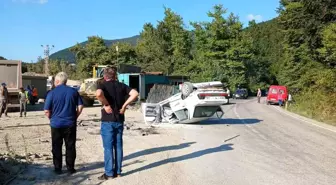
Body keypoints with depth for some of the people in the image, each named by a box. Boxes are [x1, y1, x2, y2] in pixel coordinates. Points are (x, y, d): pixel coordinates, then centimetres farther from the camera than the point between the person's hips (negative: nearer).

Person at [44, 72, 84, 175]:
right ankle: (70, 168, 15)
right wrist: (75, 117, 9)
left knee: (57, 147, 11)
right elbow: (80, 106, 0)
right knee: (70, 147, 9)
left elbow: (47, 111, -7)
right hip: (70, 124, 2)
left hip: (56, 124, -1)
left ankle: (58, 168, 17)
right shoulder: (73, 91, 0)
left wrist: (51, 118, 10)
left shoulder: (52, 93, -7)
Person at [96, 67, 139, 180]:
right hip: (119, 120, 4)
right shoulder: (121, 85, 7)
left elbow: (99, 94, -29)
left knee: (108, 147, 3)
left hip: (107, 121, -4)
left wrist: (106, 104, -15)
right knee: (118, 146, 12)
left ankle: (109, 173, 8)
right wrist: (124, 105, -4)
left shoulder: (103, 85, -5)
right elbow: (135, 94, -6)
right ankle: (118, 172, 19)